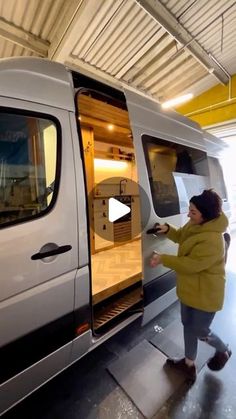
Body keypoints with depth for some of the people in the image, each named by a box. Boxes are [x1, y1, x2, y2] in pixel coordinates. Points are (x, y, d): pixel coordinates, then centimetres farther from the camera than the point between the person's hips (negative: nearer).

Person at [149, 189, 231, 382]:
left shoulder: (212, 241, -33)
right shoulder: (195, 225, -5)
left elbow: (190, 265, -29)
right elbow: (182, 237, 11)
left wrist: (163, 259, -23)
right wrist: (168, 230, -8)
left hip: (205, 295, -8)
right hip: (189, 289, 8)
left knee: (199, 331, 15)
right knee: (188, 325, 23)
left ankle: (224, 351, 49)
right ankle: (189, 363, 46)